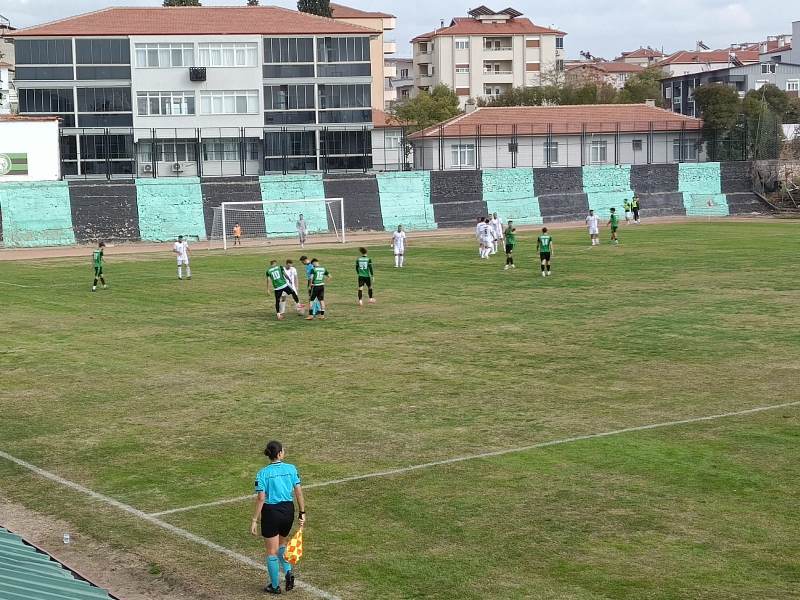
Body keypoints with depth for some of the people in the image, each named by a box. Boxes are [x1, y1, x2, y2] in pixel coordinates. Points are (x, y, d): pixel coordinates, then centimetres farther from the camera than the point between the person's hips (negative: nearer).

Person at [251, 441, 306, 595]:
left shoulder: (263, 473, -11)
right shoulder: (291, 469, -4)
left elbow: (261, 498, -14)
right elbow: (299, 492, -4)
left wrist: (254, 520, -8)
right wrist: (302, 513, 4)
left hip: (271, 512, -3)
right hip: (288, 510, 3)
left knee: (272, 551, 11)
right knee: (282, 544, 27)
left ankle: (275, 586, 20)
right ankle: (288, 571, 7)